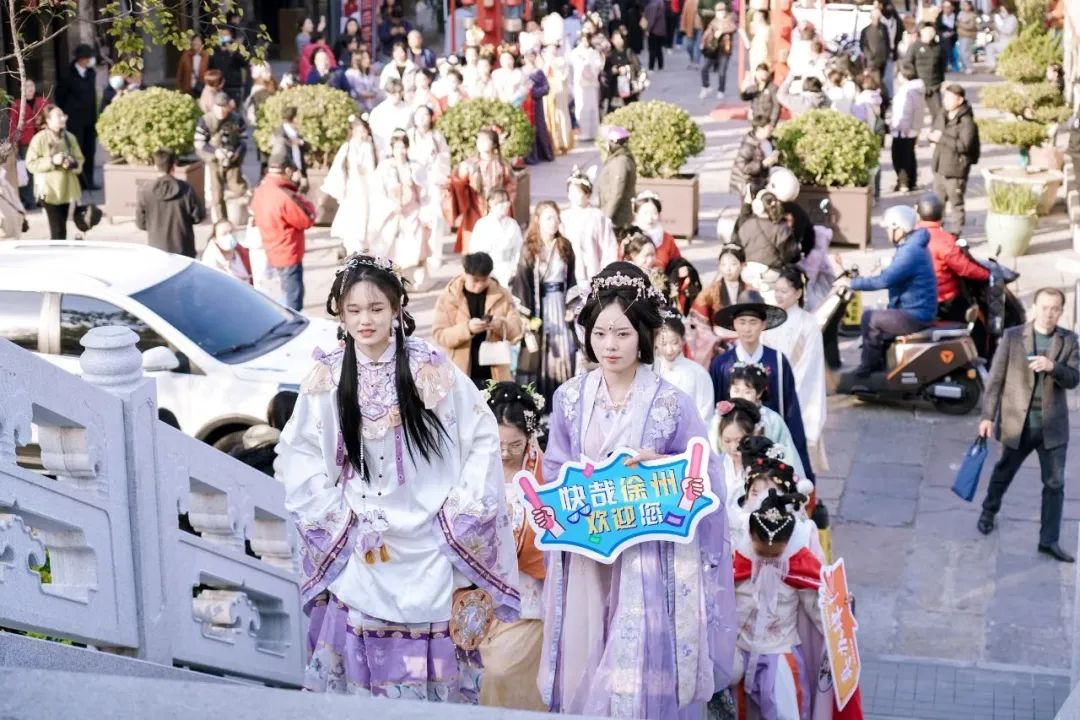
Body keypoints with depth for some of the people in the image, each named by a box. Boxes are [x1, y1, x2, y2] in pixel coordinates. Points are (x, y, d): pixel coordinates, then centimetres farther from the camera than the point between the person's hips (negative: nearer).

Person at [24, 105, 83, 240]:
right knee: (58, 230, -10)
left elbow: (80, 160, 13)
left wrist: (72, 163, -10)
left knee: (61, 228, 12)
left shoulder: (70, 138, 7)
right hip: (49, 190, -5)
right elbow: (31, 164, -10)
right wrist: (51, 161, -21)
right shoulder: (39, 139, -9)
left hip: (67, 189, 5)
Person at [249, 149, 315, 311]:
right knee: (293, 303, 3)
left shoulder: (260, 192, 0)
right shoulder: (285, 196, -27)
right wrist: (303, 202, 0)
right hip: (288, 257, -9)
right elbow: (307, 220, -19)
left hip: (270, 255, 9)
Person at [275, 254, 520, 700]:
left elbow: (483, 437, 0)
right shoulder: (325, 379, 0)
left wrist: (461, 508, -6)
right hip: (358, 547, 1)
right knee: (360, 658, 4)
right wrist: (332, 513, -2)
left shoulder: (433, 369, -5)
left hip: (428, 544, -1)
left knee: (428, 665, 4)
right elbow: (297, 453, 6)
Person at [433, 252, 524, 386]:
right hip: (462, 375, -2)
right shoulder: (448, 297, -3)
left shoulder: (502, 295, 2)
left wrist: (501, 325, -23)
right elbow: (439, 334, -9)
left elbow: (517, 329, 0)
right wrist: (467, 328, -26)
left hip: (495, 374, 2)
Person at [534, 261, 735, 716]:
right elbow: (553, 474, 7)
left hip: (649, 561, -3)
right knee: (584, 672, 9)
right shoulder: (569, 399, 1)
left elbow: (705, 482, -4)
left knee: (643, 675, -3)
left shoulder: (671, 402, -7)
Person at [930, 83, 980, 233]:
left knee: (956, 203, 3)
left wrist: (942, 138, -24)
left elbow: (964, 145, -26)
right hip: (939, 167, 8)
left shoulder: (966, 121, -17)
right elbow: (934, 133, 18)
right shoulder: (942, 116, 7)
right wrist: (933, 136, -7)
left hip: (956, 169, -8)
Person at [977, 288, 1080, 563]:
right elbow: (996, 378, -5)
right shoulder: (1013, 336, -6)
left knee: (1055, 483, 0)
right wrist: (987, 416, -9)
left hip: (1052, 425, 1)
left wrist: (1052, 367, -27)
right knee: (1003, 473, 18)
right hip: (1017, 423, -1)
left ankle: (1049, 540, 7)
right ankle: (989, 511, 43)